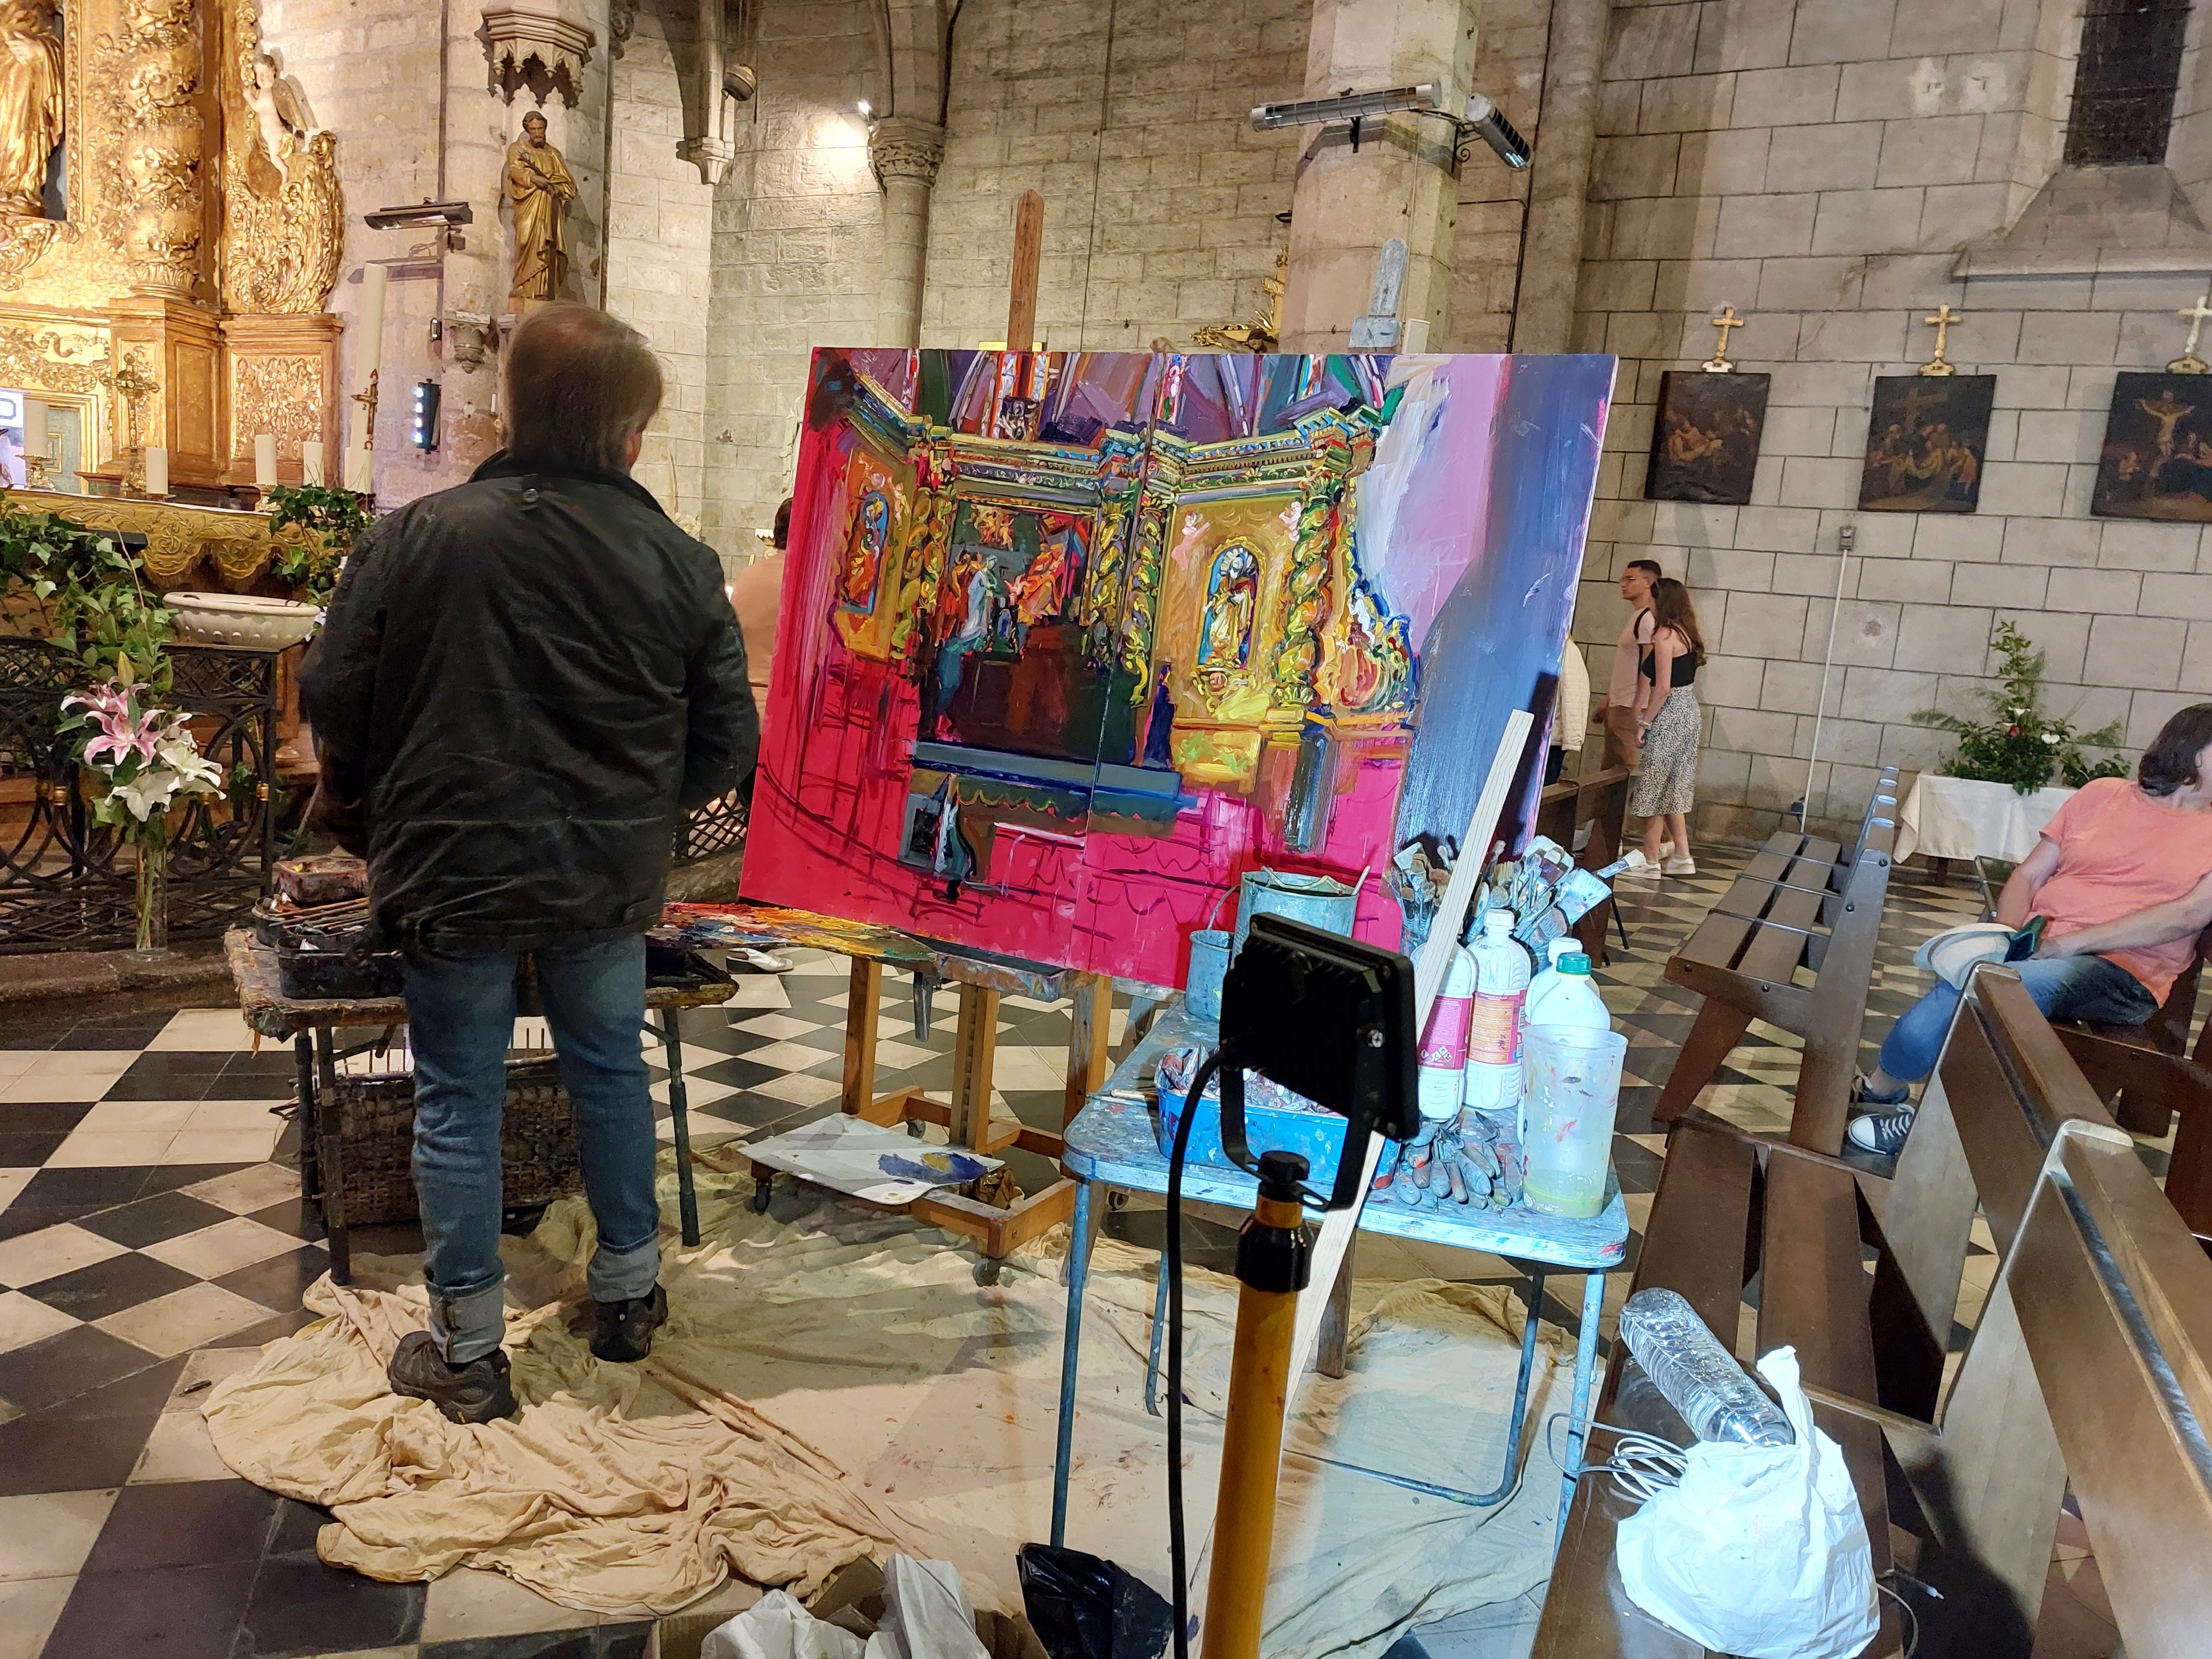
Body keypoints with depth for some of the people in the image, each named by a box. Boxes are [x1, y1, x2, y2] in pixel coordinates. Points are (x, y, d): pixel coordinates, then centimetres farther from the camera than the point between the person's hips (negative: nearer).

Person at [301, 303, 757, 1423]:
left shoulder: (417, 536, -10)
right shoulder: (678, 564, -8)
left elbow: (336, 706, -4)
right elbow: (725, 744, -3)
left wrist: (375, 828, 15)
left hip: (452, 872, -1)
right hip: (608, 877, 2)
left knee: (458, 1099, 11)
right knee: (609, 1070, 20)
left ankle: (467, 1350, 23)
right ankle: (629, 1290, 35)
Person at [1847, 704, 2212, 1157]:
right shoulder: (2102, 794, 16)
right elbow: (2028, 874, 13)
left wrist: (2072, 941, -16)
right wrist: (2007, 935, -8)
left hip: (2123, 972, -2)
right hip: (2035, 948, 2)